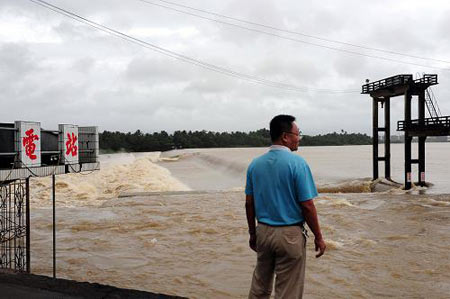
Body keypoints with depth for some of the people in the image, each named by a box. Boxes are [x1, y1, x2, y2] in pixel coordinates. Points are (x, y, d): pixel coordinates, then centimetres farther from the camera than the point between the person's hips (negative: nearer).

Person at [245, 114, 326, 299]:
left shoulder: (255, 164, 2)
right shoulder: (297, 163, -15)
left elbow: (249, 203, 5)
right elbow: (307, 206, -15)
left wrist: (252, 233, 16)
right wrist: (318, 238, -4)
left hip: (263, 232, 6)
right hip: (290, 234, -5)